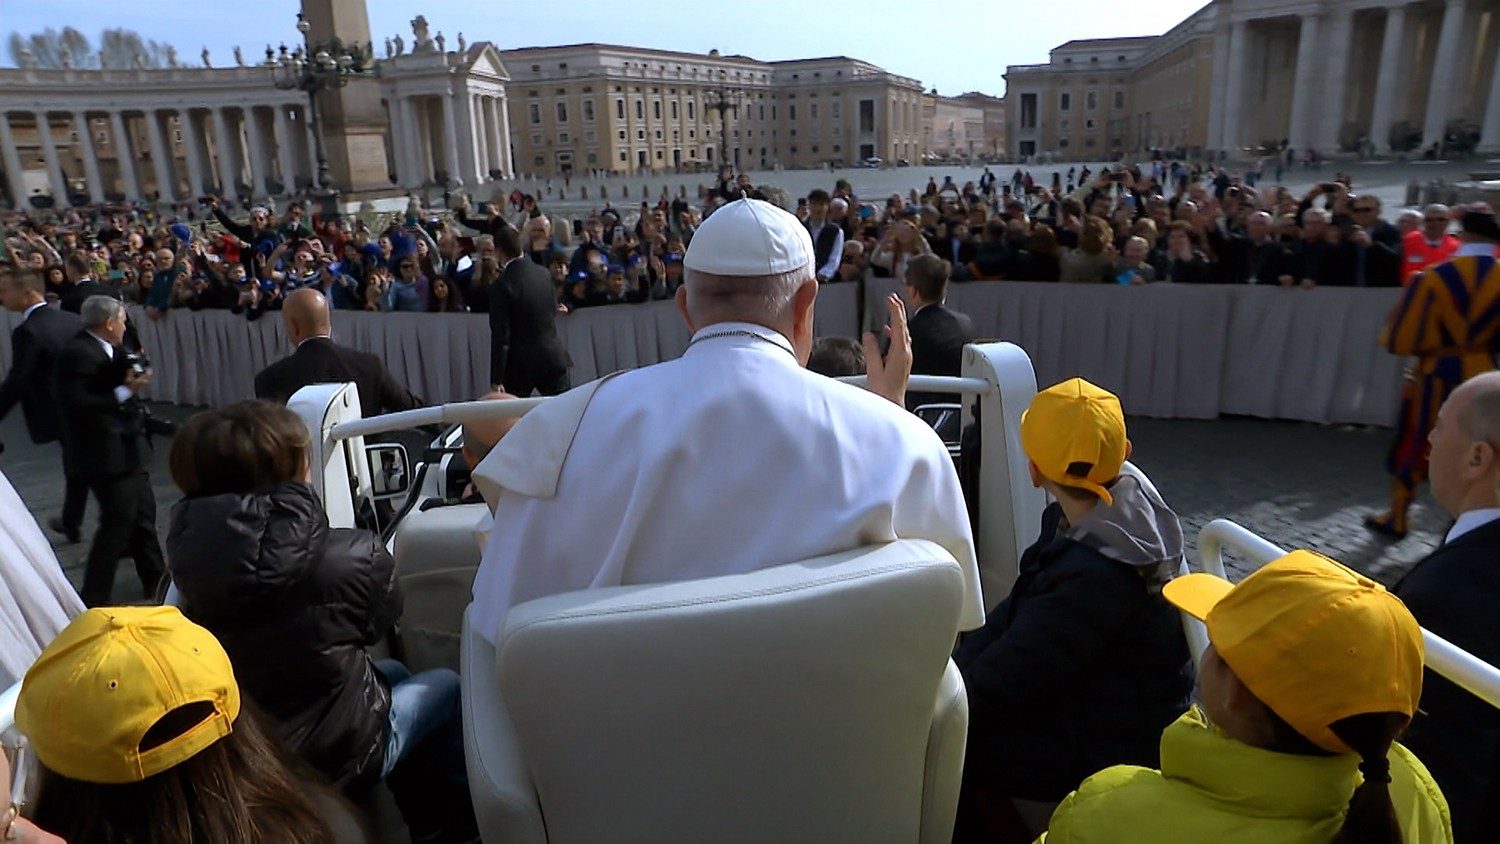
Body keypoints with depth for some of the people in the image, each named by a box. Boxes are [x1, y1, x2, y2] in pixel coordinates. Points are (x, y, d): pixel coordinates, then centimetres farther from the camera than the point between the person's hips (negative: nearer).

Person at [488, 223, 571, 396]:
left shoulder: (501, 286, -15)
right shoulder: (543, 272, 1)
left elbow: (501, 336, -16)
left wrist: (496, 379, -12)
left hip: (521, 364, -5)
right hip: (553, 357, 5)